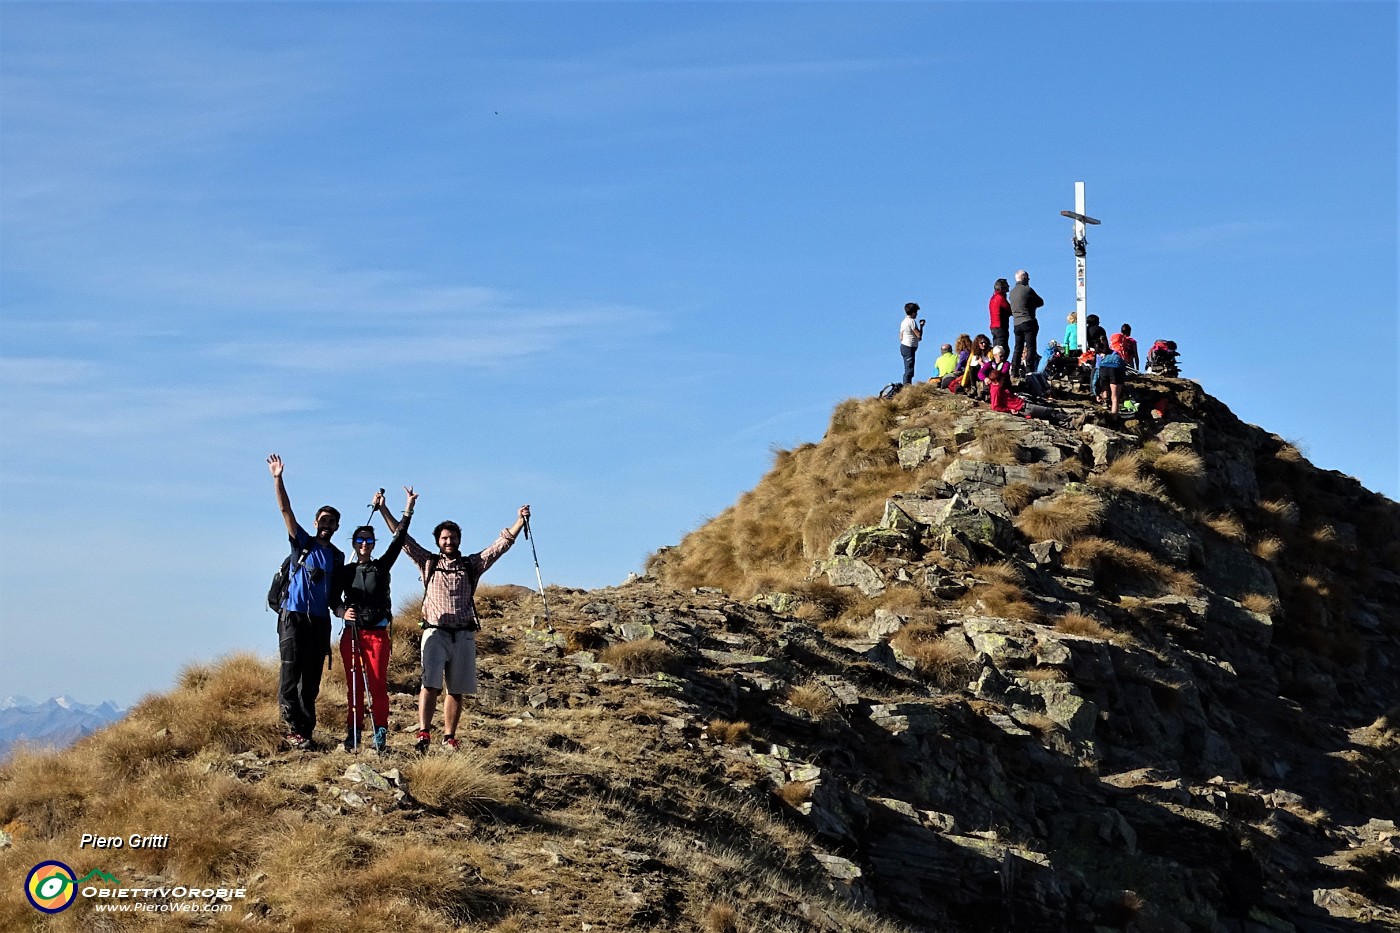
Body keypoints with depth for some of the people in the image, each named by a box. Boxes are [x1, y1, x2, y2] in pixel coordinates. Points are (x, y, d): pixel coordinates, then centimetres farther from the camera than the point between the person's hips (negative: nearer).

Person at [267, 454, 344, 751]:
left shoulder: (337, 557, 16)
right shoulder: (302, 543, 6)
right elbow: (285, 510, -3)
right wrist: (277, 479, -12)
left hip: (320, 620, 4)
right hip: (293, 615, -4)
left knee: (312, 677, 4)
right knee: (291, 672, -9)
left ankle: (306, 730, 6)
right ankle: (294, 729, -8)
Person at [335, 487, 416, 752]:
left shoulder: (382, 567, 9)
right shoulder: (346, 571, 11)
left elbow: (397, 541, 1)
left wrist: (408, 510, -5)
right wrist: (343, 612, -15)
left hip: (377, 632, -1)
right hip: (351, 632, 1)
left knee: (378, 684, -6)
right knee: (354, 685, 2)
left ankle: (380, 733, -3)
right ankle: (353, 733, 6)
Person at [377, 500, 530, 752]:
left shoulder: (472, 564, 14)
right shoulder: (428, 562, 12)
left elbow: (502, 543, 9)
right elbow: (402, 537, 12)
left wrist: (520, 521, 0)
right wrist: (383, 509, 9)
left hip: (463, 634, 2)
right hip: (435, 632, -2)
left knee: (456, 690, 4)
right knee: (431, 684, -17)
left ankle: (449, 737, 11)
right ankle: (423, 733, -25)